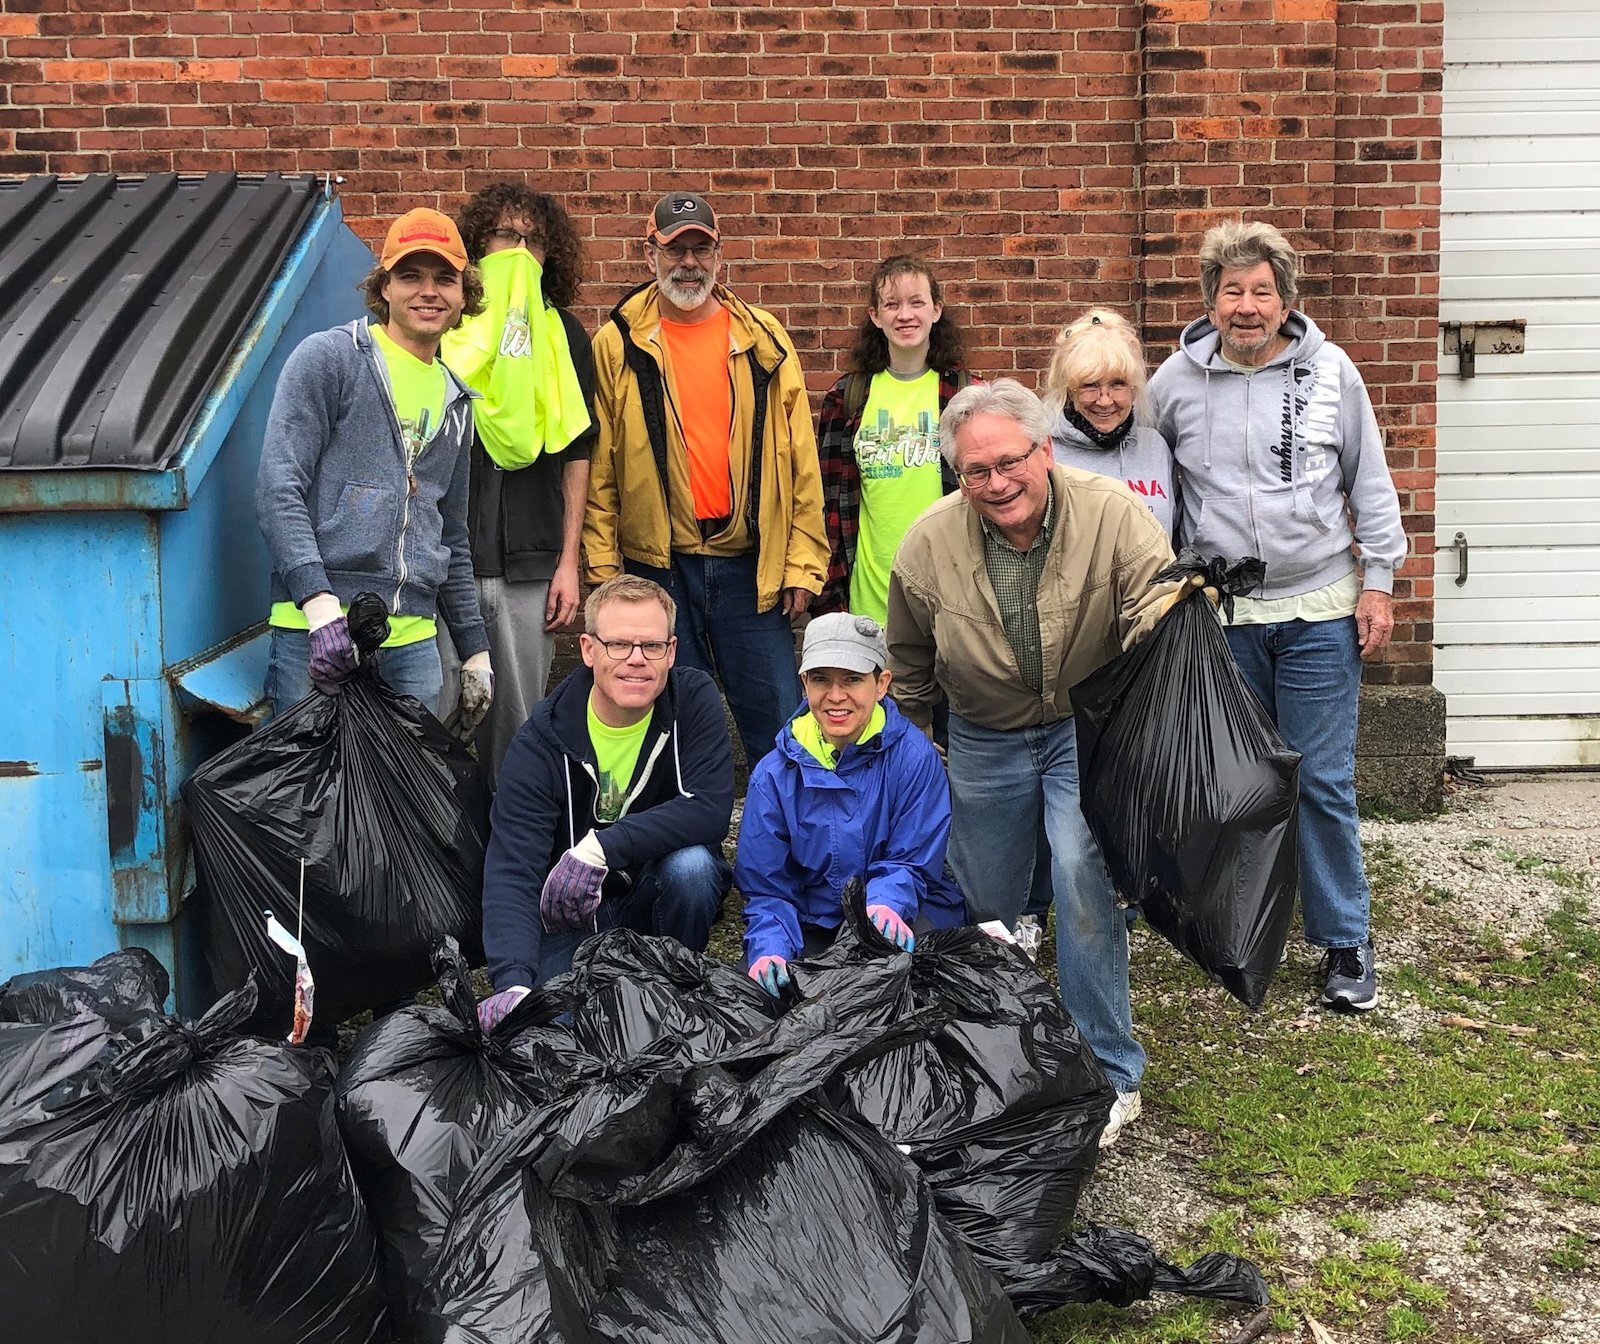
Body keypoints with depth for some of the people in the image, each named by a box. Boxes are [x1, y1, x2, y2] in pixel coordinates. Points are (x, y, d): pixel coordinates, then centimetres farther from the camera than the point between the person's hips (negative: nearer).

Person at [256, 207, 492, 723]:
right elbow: (278, 488, -8)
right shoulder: (328, 357, 1)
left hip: (414, 641, 5)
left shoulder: (454, 399, 20)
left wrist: (475, 651, 21)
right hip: (318, 630, -5)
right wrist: (319, 602, -20)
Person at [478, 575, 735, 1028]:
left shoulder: (694, 699, -13)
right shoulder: (542, 739, -17)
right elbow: (511, 868, -26)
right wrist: (513, 983, -43)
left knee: (691, 864, -32)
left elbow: (710, 810, -26)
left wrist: (600, 847, -37)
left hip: (667, 892, 1)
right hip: (574, 908, 0)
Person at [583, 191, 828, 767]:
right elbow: (598, 466, 2)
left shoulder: (763, 340, 5)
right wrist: (603, 569, -3)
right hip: (657, 568, 0)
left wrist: (803, 562, -1)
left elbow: (799, 457, 4)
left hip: (751, 567, 1)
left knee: (779, 721, 4)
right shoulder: (617, 345, 2)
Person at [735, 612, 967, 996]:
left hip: (906, 914, -2)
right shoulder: (773, 775, -4)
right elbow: (767, 887, -3)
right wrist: (769, 948, -25)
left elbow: (911, 861, -7)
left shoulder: (914, 756, -9)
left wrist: (885, 904, -32)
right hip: (814, 926, 2)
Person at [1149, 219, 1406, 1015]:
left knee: (1324, 781, 0)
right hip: (1219, 616, 1)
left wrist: (1378, 581, 1)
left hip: (1319, 612, -1)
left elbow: (1370, 483, 5)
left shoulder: (1331, 373, -1)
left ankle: (1346, 940, 14)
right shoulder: (1176, 381, 0)